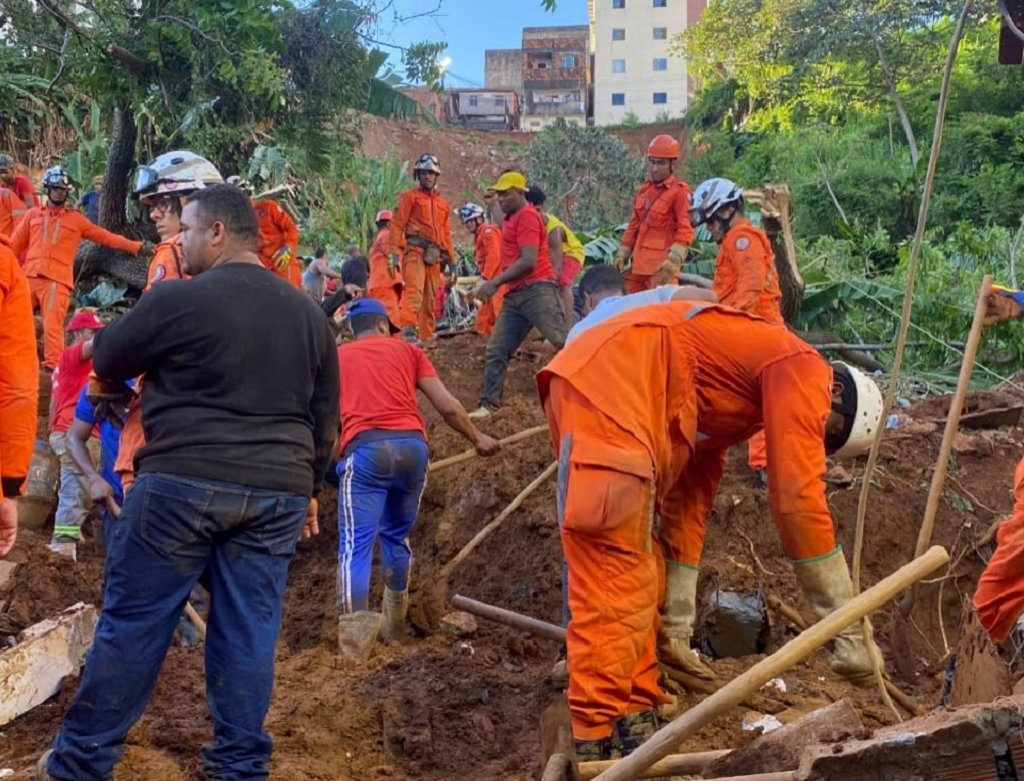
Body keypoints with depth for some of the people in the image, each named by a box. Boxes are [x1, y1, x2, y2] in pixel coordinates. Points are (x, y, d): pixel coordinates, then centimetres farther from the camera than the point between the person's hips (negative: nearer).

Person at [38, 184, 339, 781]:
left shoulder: (179, 298, -7)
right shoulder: (308, 312, 11)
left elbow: (108, 360, 8)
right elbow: (325, 415, 16)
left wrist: (114, 389, 30)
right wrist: (308, 486, 25)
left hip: (185, 482, -5)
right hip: (277, 491, 5)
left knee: (132, 622, 5)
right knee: (249, 630, 9)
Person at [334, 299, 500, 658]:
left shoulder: (337, 356, 22)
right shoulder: (407, 350, 20)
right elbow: (448, 406, 14)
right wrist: (477, 438, 28)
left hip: (364, 449, -2)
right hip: (412, 445, 2)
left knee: (356, 543, -5)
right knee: (397, 536, 20)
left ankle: (354, 631, -18)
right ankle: (394, 622, 29)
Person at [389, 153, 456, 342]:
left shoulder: (443, 204, 23)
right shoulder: (410, 196, 7)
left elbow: (446, 235, 26)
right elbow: (397, 224, 0)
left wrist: (451, 260, 22)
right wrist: (395, 252, -10)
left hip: (434, 256, 6)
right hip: (415, 250, -6)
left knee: (431, 298, 7)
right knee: (414, 288, -26)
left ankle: (426, 336, 13)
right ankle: (408, 329, -39)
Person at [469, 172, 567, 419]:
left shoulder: (527, 215, -8)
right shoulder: (510, 220, 21)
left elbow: (528, 261, -17)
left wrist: (495, 283, -16)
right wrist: (489, 283, 13)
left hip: (536, 290, -9)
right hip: (514, 295, 9)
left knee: (563, 342, -14)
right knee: (496, 350, 6)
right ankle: (488, 405, 11)